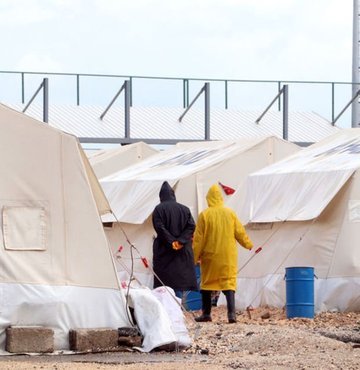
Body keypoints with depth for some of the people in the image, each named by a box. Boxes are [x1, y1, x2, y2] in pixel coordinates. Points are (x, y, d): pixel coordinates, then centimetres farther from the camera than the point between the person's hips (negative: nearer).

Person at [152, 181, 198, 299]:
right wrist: (180, 241, -9)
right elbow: (191, 226, -2)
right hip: (183, 252, 3)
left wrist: (171, 242, -12)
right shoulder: (184, 209, 8)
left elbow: (159, 227, -13)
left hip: (164, 251, -3)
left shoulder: (159, 209, -3)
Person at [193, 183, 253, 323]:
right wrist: (248, 244, 24)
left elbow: (198, 239, -5)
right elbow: (240, 232, 7)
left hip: (210, 255, -1)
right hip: (228, 255, 1)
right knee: (229, 282, 0)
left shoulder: (204, 215, -7)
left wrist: (195, 256, 2)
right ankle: (231, 313, -15)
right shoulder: (230, 213, -1)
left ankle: (206, 313, 16)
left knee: (207, 282, 13)